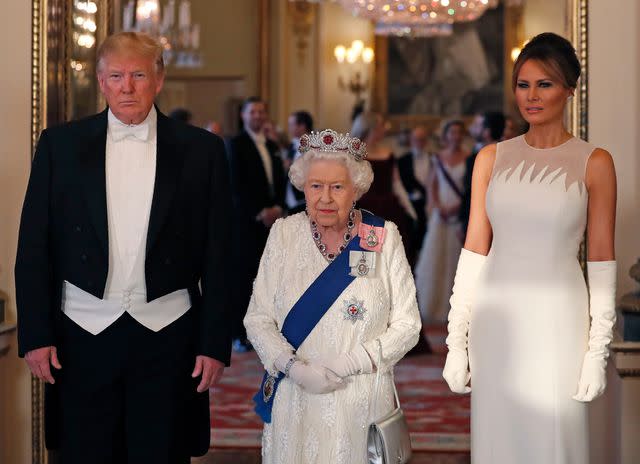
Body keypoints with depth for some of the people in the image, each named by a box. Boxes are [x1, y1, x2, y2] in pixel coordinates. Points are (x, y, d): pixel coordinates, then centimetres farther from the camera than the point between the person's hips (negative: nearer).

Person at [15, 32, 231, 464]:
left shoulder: (202, 149, 1)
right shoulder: (60, 144, 3)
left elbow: (217, 255, 2)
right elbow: (34, 248, 3)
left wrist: (215, 343, -2)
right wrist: (36, 334, -2)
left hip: (168, 335, 0)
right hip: (84, 333, 1)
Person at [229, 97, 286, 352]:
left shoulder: (271, 146, 19)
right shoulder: (236, 144, -3)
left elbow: (280, 180, 17)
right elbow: (237, 184, -10)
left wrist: (278, 207, -1)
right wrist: (260, 212, -13)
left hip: (270, 217, 6)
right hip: (246, 220, -6)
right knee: (242, 276, -6)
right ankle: (240, 334, -3)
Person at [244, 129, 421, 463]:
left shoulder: (384, 237, -2)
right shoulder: (284, 233, 1)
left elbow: (407, 323, -3)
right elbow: (257, 319, 1)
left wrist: (347, 365, -14)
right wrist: (293, 367, -16)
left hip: (361, 402, -1)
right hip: (294, 402, 1)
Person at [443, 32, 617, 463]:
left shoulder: (593, 162, -1)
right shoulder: (492, 158, 7)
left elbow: (601, 262, -2)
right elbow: (474, 250, 5)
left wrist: (597, 350, -6)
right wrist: (457, 341, 2)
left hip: (557, 320, -3)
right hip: (496, 320, 3)